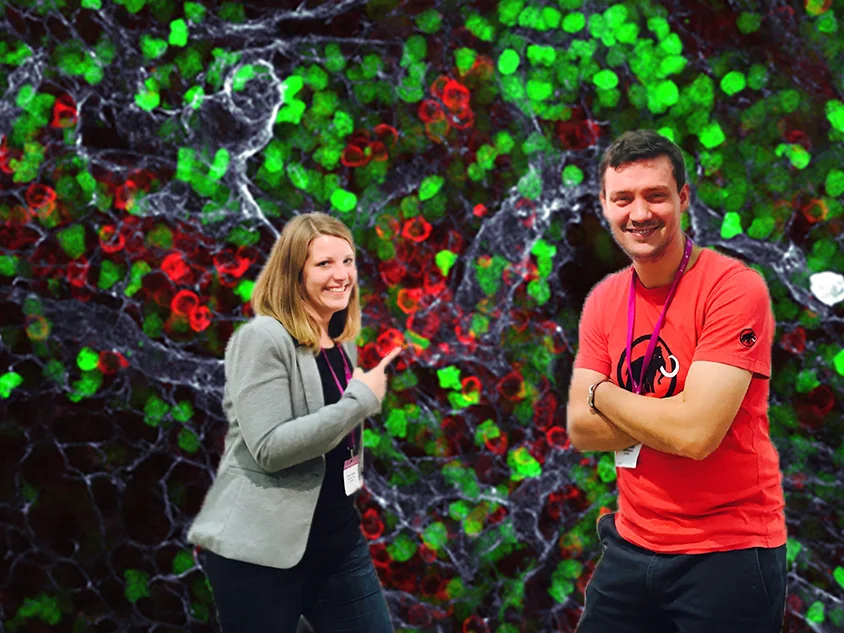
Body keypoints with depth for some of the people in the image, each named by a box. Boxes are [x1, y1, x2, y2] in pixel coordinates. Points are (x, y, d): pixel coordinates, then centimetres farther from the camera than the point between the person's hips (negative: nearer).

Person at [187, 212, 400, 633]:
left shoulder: (342, 343, 11)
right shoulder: (262, 338, -15)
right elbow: (269, 448, -24)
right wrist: (360, 400, -21)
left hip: (339, 540, 7)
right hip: (258, 549, -7)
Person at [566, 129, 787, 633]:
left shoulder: (734, 287, -17)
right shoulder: (604, 301, 4)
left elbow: (696, 434, -25)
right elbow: (580, 429, -2)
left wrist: (603, 393, -9)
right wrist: (666, 418, -16)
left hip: (729, 553, -5)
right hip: (631, 546, 6)